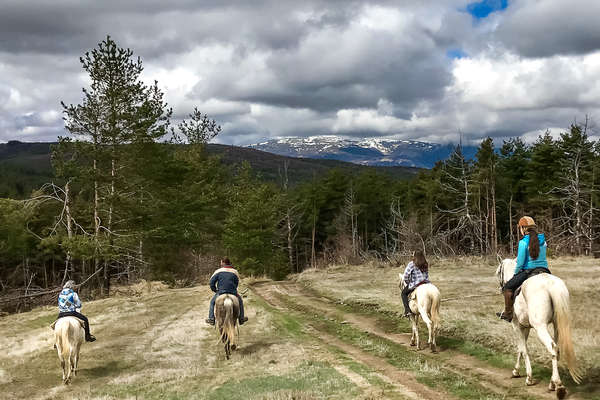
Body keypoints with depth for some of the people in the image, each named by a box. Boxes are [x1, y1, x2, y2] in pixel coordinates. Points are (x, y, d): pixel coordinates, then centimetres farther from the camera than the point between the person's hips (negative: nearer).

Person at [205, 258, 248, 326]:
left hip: (221, 293, -1)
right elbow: (237, 283, 13)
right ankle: (241, 318, 27)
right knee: (239, 300, 30)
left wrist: (215, 290, 17)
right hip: (233, 293, 1)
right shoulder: (235, 272, 7)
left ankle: (211, 318, 16)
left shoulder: (218, 271, 1)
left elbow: (212, 282, 2)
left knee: (212, 301, 25)